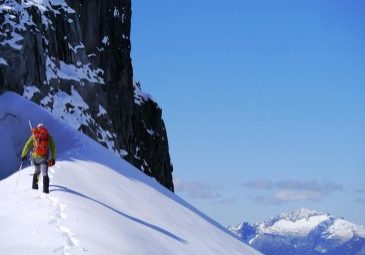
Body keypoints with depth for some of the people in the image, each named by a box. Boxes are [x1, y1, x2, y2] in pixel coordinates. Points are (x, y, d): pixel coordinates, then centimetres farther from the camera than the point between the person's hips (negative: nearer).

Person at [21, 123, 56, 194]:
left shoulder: (34, 135, 12)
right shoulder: (48, 136, 10)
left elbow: (27, 145, 11)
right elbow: (53, 147, 6)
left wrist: (23, 155, 17)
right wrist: (53, 158, 10)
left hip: (35, 157, 2)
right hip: (44, 157, -2)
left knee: (37, 170, 27)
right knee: (44, 173, -6)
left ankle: (34, 185, 29)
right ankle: (45, 188, -23)